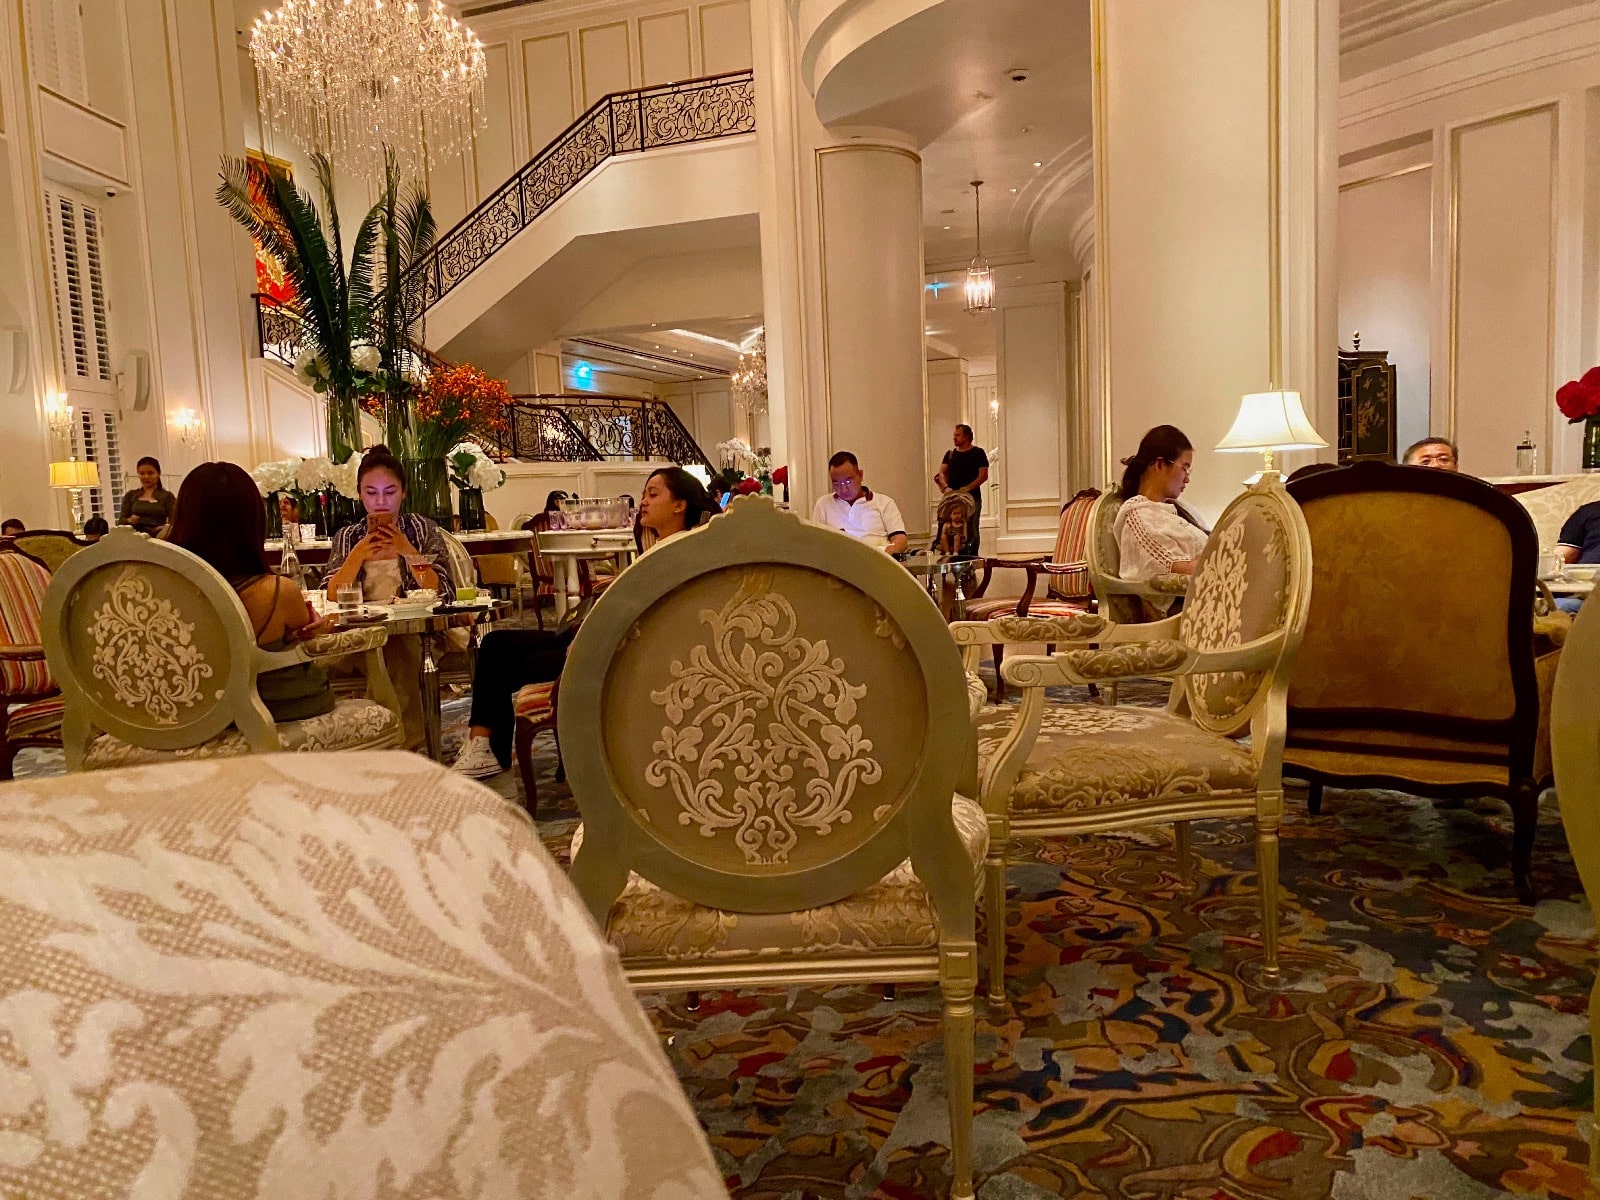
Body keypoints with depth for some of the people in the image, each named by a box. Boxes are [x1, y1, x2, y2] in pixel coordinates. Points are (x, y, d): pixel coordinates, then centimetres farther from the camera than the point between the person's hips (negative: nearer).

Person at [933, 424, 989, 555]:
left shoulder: (978, 453, 2)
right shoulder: (950, 454, 16)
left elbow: (983, 475, -6)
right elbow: (941, 472, 8)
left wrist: (967, 488, -16)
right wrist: (945, 487, -12)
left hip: (972, 497, -4)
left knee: (971, 532, -3)